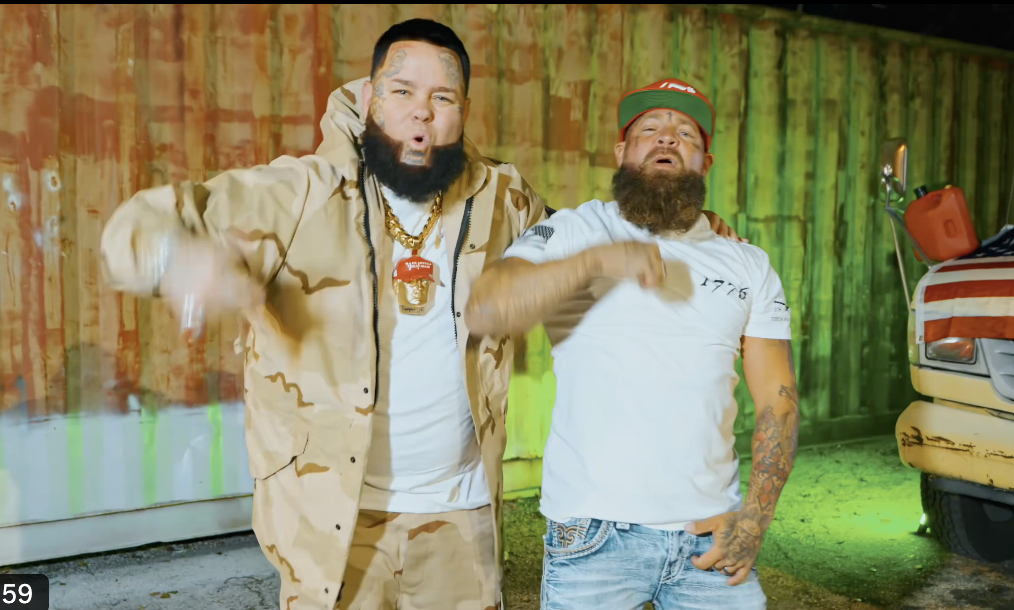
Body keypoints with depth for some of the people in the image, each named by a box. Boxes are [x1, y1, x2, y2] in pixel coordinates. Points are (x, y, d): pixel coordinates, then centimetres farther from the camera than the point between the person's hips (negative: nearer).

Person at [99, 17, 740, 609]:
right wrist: (178, 255, -35)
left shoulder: (504, 201, 0)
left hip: (463, 510, 3)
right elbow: (140, 222, -11)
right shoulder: (299, 195, -10)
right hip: (334, 513, -2)